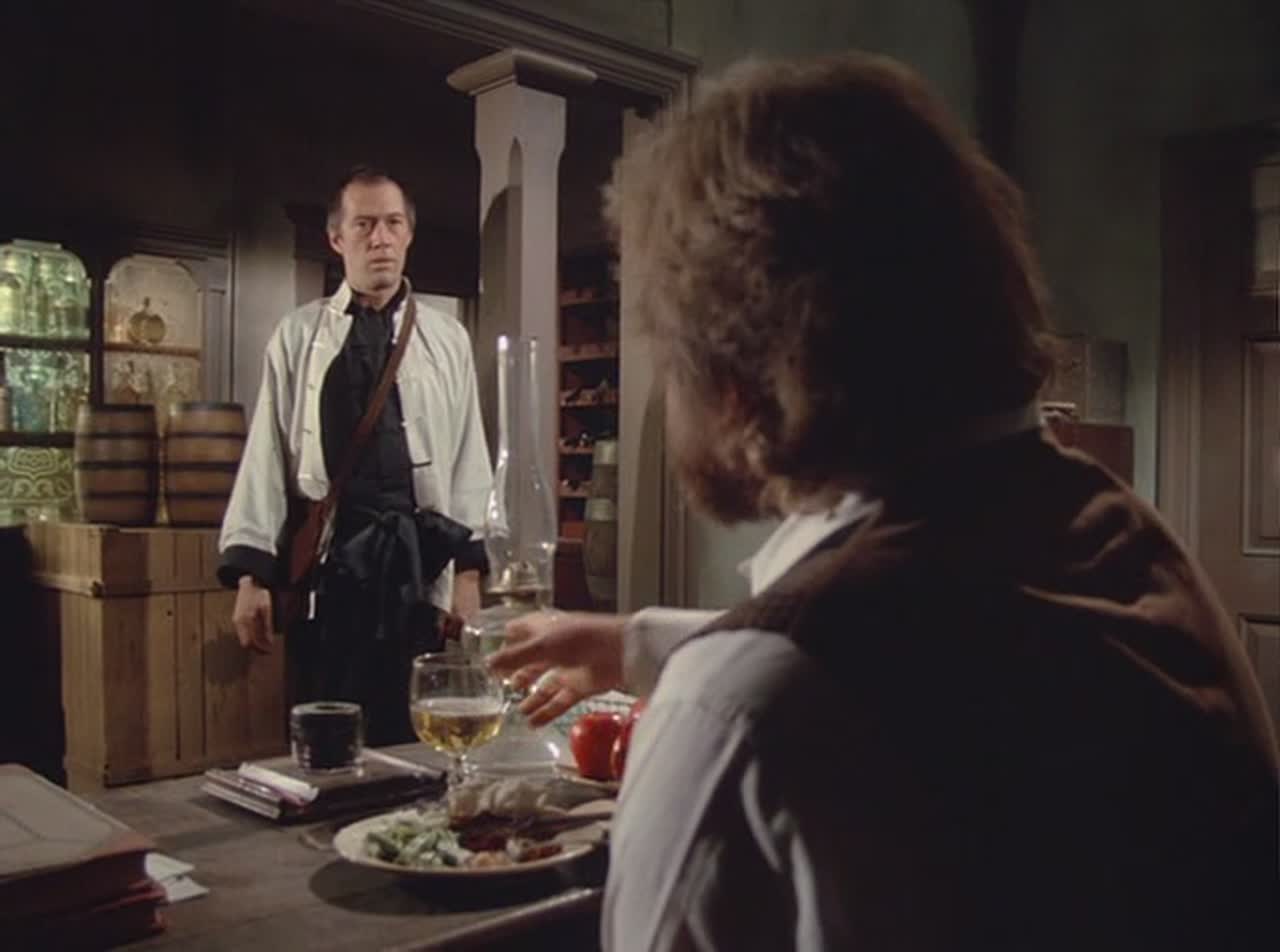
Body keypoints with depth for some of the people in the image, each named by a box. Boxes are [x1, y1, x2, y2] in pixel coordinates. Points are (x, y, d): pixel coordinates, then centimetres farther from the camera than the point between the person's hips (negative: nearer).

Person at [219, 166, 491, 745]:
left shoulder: (446, 339, 7)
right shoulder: (298, 336, 5)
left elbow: (468, 461, 5)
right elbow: (266, 455, 2)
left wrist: (467, 570, 0)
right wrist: (250, 574, -3)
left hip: (416, 564, 1)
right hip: (323, 562, 0)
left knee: (413, 736, 5)